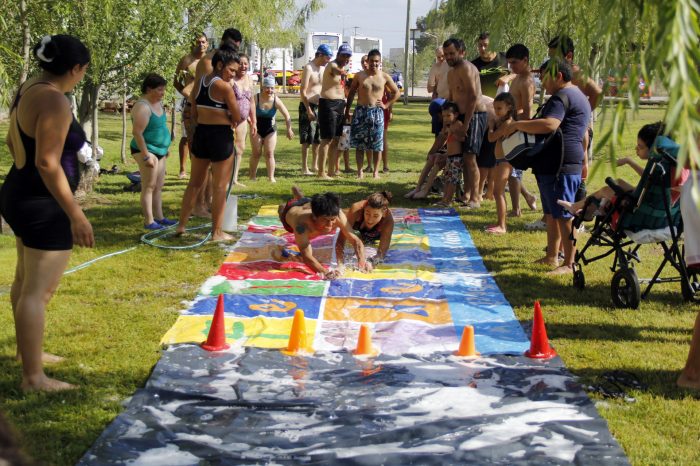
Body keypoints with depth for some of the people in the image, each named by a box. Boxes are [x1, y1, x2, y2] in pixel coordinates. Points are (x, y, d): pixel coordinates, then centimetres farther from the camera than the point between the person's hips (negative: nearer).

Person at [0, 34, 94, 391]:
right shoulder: (54, 101, -22)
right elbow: (47, 163, -28)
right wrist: (75, 214, -26)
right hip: (43, 204, -11)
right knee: (38, 290, -5)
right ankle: (33, 378, 2)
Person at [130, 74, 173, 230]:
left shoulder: (158, 103, 10)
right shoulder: (142, 107, -19)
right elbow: (137, 132, -23)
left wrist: (166, 147, 22)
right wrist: (146, 156, -25)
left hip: (160, 150, 9)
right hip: (147, 150, -9)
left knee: (159, 186, 13)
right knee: (149, 186, -8)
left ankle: (159, 217, 21)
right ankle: (149, 221, -6)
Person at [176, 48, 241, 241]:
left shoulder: (199, 82, 8)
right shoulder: (224, 86, -14)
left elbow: (194, 111, 14)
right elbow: (237, 118, -10)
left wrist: (209, 119, 10)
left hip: (200, 133, 7)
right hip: (220, 136, -7)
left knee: (195, 182, 18)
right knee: (220, 186, 2)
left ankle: (181, 225, 23)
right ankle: (217, 232, 7)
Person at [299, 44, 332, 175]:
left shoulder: (323, 68, 11)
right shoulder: (308, 68, -13)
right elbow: (303, 92, -17)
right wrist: (308, 110, -22)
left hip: (319, 106, 8)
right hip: (308, 106, -8)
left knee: (318, 139, 13)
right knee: (307, 140, -6)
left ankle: (315, 165, 22)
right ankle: (304, 168, -2)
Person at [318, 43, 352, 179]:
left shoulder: (342, 68, 17)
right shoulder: (332, 66, -10)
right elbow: (337, 70, -33)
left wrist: (345, 106, 25)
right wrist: (342, 73, -50)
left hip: (339, 105, 9)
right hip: (328, 104, -9)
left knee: (335, 140, 12)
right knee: (327, 139, -9)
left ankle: (331, 171, 20)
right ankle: (321, 173, -6)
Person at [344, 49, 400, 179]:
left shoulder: (384, 77, 3)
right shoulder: (359, 76, 4)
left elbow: (396, 92, 12)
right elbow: (351, 93, 10)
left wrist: (386, 105, 2)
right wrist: (347, 111, 8)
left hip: (377, 112, 0)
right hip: (361, 111, 0)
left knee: (377, 145, 1)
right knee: (359, 143, 1)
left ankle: (376, 171, 10)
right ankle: (360, 171, 7)